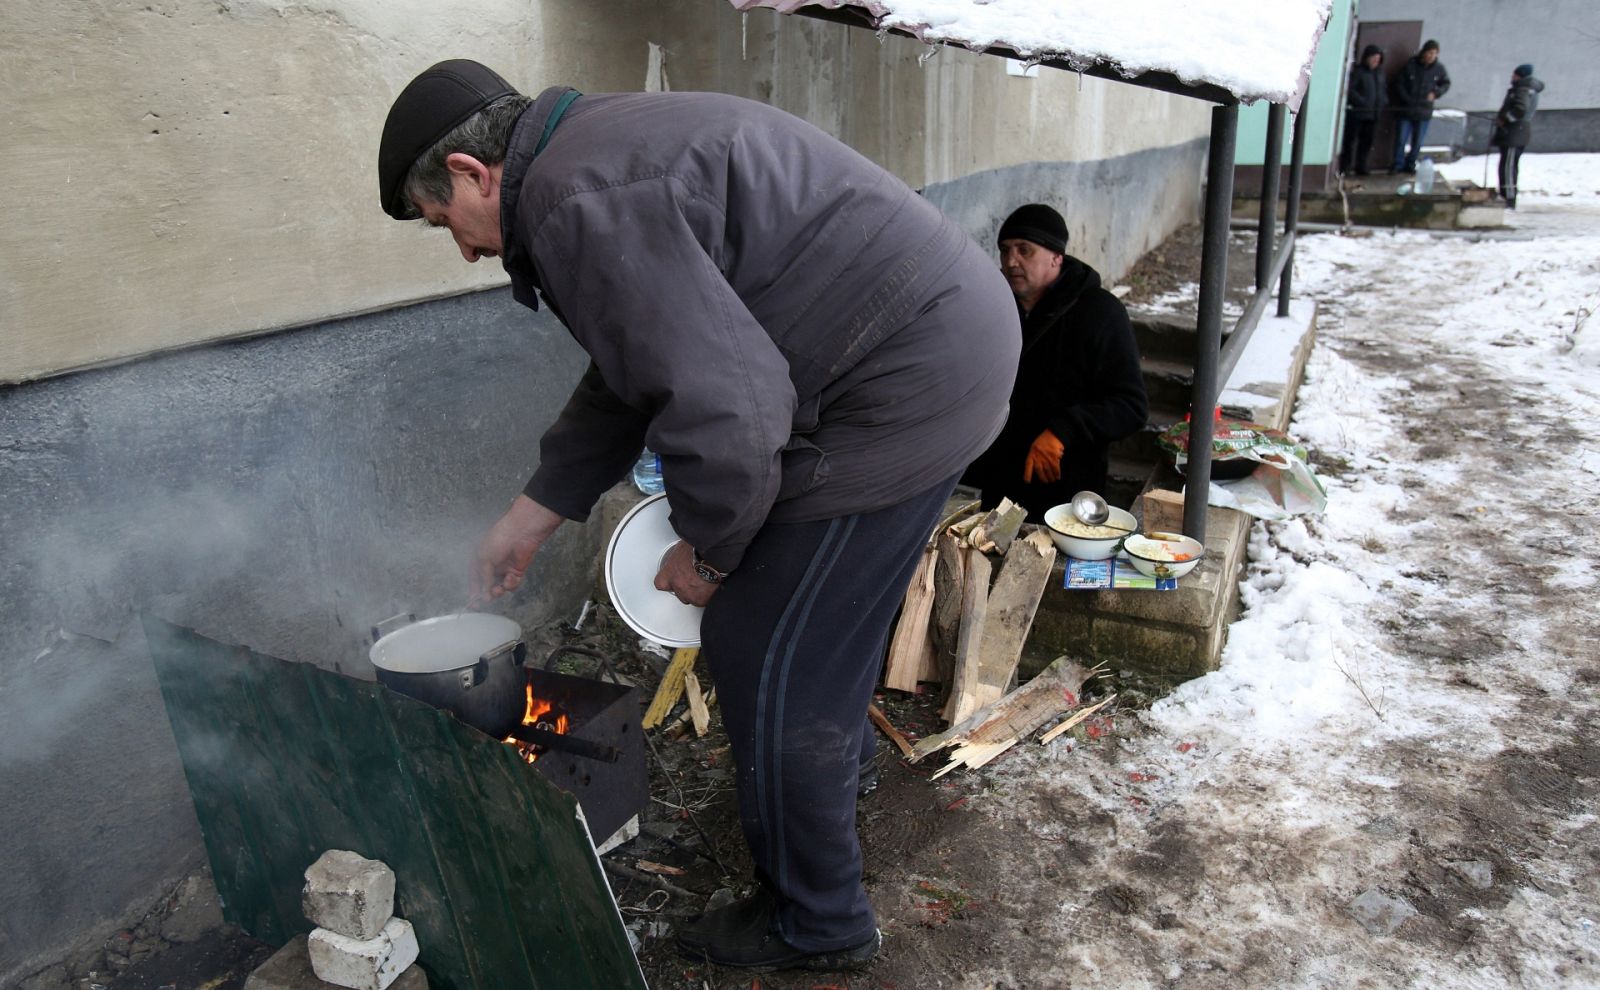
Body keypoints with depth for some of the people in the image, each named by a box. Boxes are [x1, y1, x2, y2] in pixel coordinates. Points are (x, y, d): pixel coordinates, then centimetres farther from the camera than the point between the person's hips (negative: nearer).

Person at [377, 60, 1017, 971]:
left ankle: (816, 923, 21)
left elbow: (723, 411, -26)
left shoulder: (578, 205, -18)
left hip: (907, 384, -11)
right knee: (827, 600, 28)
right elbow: (635, 374, 23)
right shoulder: (606, 149, 17)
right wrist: (532, 519, 26)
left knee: (767, 654, 0)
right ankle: (836, 771, 54)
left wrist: (707, 554, -7)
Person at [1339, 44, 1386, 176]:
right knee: (1350, 141, -3)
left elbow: (1384, 89, 23)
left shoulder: (1379, 73, 15)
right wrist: (1363, 102, -18)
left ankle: (1360, 167, 16)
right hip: (1357, 112, -7)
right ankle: (1344, 168, 0)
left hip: (1373, 114, 7)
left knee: (1366, 142, 9)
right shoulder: (1357, 71, -5)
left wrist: (1384, 101, 4)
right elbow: (1350, 90, -12)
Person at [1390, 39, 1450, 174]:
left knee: (1418, 141, 7)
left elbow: (1446, 83, 14)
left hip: (1424, 112, 2)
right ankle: (1398, 164, 11)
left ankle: (1410, 165, 19)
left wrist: (1436, 93, -6)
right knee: (1401, 139, 0)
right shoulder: (1410, 64, -9)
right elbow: (1399, 83, -3)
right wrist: (1408, 100, -11)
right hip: (1405, 110, -2)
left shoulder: (1439, 68, -1)